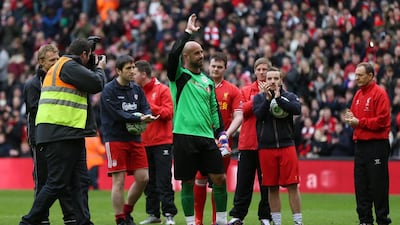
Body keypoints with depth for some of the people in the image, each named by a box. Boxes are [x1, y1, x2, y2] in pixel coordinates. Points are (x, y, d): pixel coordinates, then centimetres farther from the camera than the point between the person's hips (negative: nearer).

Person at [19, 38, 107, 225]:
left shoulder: (59, 66, 23)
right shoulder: (69, 66, -10)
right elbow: (96, 84, -16)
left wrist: (95, 69, 19)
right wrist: (100, 68, 5)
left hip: (71, 136, 11)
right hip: (61, 134, -11)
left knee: (80, 181, 7)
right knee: (57, 184, -8)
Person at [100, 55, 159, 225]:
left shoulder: (136, 89, 12)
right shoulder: (109, 90, -8)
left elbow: (146, 108, 6)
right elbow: (117, 114, -17)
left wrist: (148, 116, -17)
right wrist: (139, 118, -25)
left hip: (135, 139, 6)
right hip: (115, 139, -6)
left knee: (143, 178, 2)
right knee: (119, 181, -6)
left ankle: (127, 211, 22)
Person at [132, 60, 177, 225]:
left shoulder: (162, 90, -4)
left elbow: (168, 112, -12)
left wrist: (149, 107, -18)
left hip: (162, 142, -5)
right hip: (144, 143, 6)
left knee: (164, 181, -6)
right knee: (149, 182, 9)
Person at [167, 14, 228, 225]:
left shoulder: (207, 81, 17)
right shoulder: (178, 75, 0)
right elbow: (173, 54, -19)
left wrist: (220, 132, 11)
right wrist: (188, 32, -14)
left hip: (206, 137, 5)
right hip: (185, 136, -5)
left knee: (220, 179, 0)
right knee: (188, 183, 0)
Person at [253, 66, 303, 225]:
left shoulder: (289, 96, 5)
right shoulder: (259, 97, 8)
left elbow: (297, 109, -14)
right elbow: (258, 114, -9)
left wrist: (279, 98, -20)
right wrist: (267, 99, -22)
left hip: (286, 146, -1)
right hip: (266, 148, 1)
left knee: (292, 185, -4)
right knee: (272, 187, 5)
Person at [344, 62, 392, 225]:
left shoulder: (379, 94, -9)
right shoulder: (358, 94, 15)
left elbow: (382, 120, -15)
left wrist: (359, 122, -14)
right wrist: (350, 118, -1)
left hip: (376, 144, -8)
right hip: (360, 143, 8)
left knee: (378, 185, -4)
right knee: (361, 184, 8)